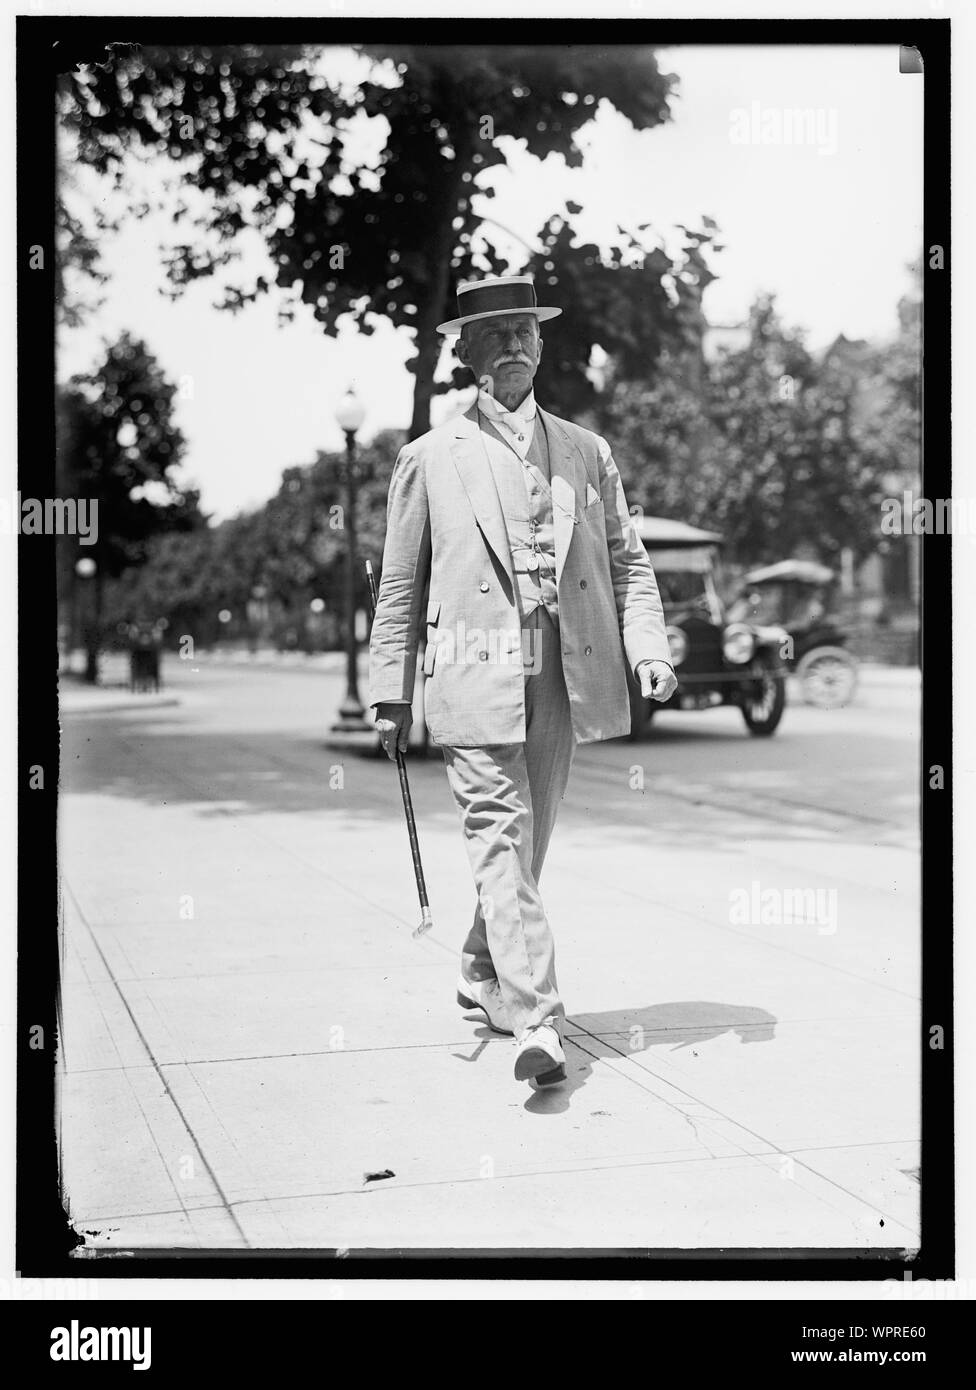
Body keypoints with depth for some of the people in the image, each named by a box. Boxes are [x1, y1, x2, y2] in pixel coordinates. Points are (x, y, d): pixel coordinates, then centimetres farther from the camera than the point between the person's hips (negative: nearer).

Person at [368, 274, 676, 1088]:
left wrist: (648, 648, -3)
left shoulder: (587, 454, 13)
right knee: (501, 842, -10)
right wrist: (391, 694, 3)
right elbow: (400, 586, 7)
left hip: (564, 677, 3)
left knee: (527, 842, 12)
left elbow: (627, 561, 13)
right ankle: (537, 1022, -12)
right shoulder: (430, 459, 5)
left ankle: (483, 976, 34)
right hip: (475, 676, -3)